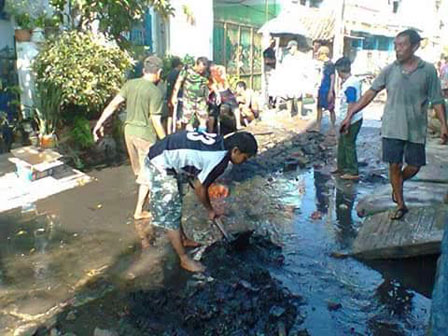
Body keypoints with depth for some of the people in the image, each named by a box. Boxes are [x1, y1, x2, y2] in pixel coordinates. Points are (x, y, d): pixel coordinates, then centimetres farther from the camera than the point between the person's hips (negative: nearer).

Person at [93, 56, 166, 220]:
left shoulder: (130, 84, 1)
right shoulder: (156, 92, -17)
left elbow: (113, 105, -1)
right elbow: (156, 122, -18)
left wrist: (99, 124, 3)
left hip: (129, 130, 6)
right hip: (145, 134, -6)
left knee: (140, 169, 23)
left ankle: (147, 195, 44)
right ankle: (139, 211, 13)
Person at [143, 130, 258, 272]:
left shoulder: (218, 141, 5)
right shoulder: (220, 159, -20)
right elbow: (199, 187, -10)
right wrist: (210, 210, 6)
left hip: (161, 157, 10)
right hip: (160, 166, -10)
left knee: (175, 207, 25)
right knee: (170, 215, 3)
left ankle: (183, 240, 44)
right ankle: (184, 260, 16)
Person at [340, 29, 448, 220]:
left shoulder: (428, 70, 0)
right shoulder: (390, 70, 1)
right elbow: (370, 93, 1)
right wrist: (350, 115, -4)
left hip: (416, 129, 0)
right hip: (392, 128, 0)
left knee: (414, 167, 6)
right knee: (394, 165, 3)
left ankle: (398, 183, 40)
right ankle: (400, 205, 19)